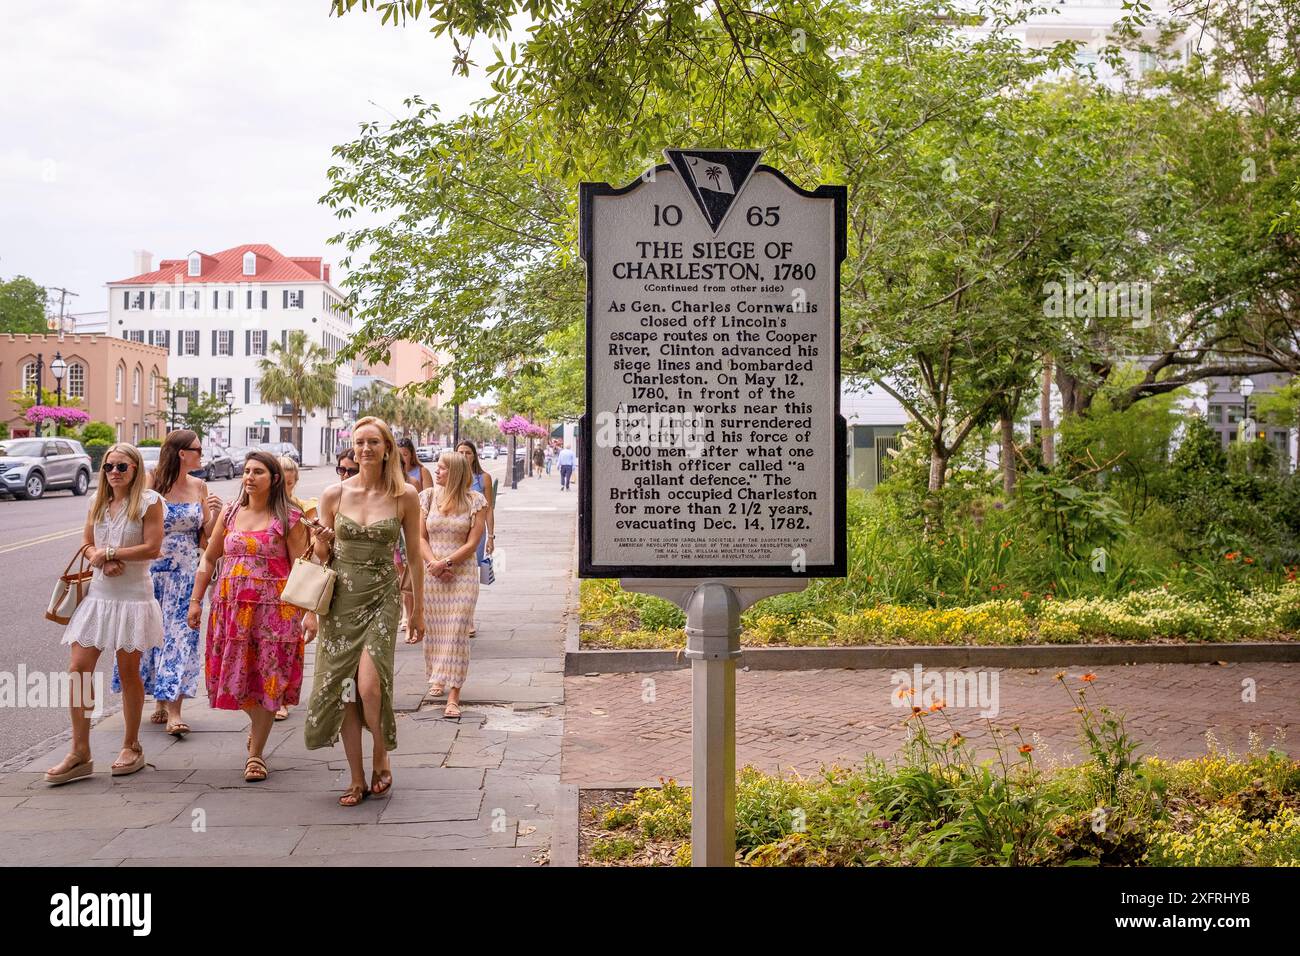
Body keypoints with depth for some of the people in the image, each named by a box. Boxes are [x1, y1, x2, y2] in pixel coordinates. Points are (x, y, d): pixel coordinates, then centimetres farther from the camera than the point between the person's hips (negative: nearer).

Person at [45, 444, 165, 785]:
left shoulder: (148, 500, -7)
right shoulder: (98, 500, 10)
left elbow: (152, 548, -14)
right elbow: (87, 542, 12)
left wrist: (109, 553, -11)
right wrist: (102, 562, -9)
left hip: (133, 597, -5)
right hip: (99, 594, 5)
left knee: (129, 672, 5)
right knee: (78, 669, -2)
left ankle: (131, 747, 21)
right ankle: (80, 754, 5)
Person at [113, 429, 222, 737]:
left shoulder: (200, 486, 4)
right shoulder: (151, 483, -6)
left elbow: (207, 534, 9)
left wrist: (215, 513, -9)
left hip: (187, 573, 2)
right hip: (152, 570, -2)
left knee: (180, 634, -3)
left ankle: (173, 710, -5)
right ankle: (160, 699, 23)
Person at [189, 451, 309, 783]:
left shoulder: (288, 518, -3)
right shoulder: (230, 513, 10)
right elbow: (208, 559, 16)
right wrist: (196, 599, 11)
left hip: (273, 608, -4)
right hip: (230, 606, 4)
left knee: (266, 678, -1)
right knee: (233, 676, 7)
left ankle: (256, 753, 10)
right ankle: (258, 722, 36)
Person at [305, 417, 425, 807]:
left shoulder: (405, 496, -2)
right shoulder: (334, 494, 1)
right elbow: (320, 555, 9)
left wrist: (418, 609, 8)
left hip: (381, 599, -2)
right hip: (340, 599, 2)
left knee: (369, 685, -16)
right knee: (343, 689, 3)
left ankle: (381, 758, 11)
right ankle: (357, 779, 15)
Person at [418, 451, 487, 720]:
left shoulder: (475, 501, -3)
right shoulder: (428, 496, 6)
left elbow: (472, 543, -6)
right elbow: (420, 536, 4)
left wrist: (446, 563, -14)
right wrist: (434, 563, -11)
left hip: (462, 574, -3)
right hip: (431, 574, 3)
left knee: (457, 632, -7)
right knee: (432, 629, 10)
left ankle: (453, 697, -8)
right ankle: (437, 680, 32)